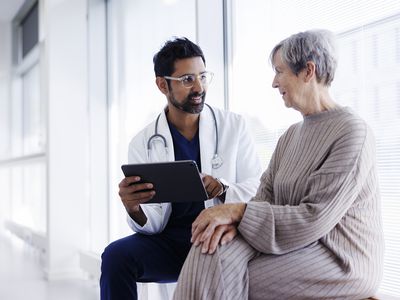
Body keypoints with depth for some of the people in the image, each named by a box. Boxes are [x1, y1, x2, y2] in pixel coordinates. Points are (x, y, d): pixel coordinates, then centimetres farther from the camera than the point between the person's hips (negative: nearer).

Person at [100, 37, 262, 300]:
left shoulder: (234, 126, 2)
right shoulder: (143, 143, 3)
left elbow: (258, 190, -3)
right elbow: (153, 225, 0)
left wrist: (222, 190, -25)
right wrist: (133, 209, -24)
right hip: (171, 240, 2)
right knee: (116, 256, -25)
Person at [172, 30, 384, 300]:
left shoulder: (352, 132, -14)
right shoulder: (291, 135, 14)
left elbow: (314, 220, -20)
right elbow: (265, 197, 5)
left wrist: (238, 211, -20)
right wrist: (230, 218, -16)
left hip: (340, 259, -7)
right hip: (297, 243, 7)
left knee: (222, 278, -20)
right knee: (213, 252, -19)